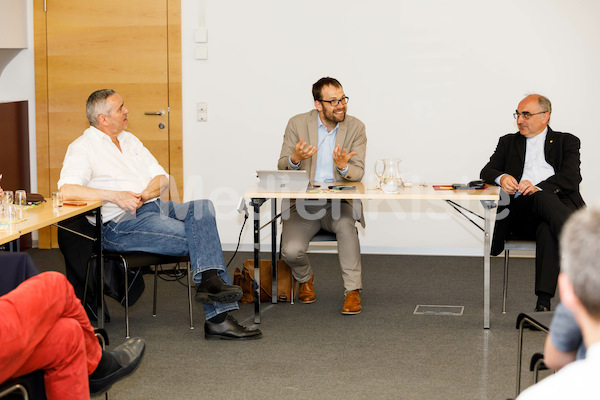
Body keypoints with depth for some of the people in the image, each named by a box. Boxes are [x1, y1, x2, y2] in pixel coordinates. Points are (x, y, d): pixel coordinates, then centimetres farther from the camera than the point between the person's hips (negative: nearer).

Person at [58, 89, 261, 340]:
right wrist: (115, 196, -26)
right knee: (198, 238, -22)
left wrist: (145, 194, -6)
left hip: (155, 207, 7)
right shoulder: (83, 148, -2)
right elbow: (67, 189, -19)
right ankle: (218, 316, -19)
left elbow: (162, 178, 18)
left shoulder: (129, 140, 22)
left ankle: (209, 279, -37)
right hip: (121, 224, -7)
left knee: (203, 207, -23)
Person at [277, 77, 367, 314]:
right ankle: (305, 278, 14)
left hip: (339, 203, 0)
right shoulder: (297, 124, 0)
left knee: (346, 224, -35)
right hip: (304, 203, 0)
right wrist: (295, 158, -24)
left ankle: (353, 291, -26)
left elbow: (358, 173, -2)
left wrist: (344, 166, -27)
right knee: (291, 251, -23)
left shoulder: (355, 128, 2)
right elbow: (282, 167, 1)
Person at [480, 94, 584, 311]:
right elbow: (487, 171, 15)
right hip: (519, 209, 1)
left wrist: (538, 187, -19)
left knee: (547, 231, -38)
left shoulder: (566, 142, 18)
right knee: (544, 198, -36)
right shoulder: (508, 142, 28)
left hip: (559, 203, -1)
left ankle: (543, 303, -46)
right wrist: (501, 177, -12)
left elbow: (572, 177, 0)